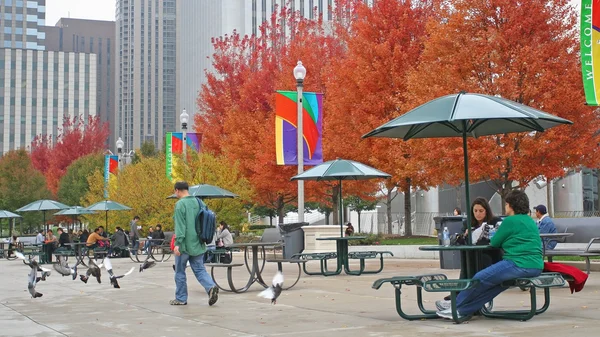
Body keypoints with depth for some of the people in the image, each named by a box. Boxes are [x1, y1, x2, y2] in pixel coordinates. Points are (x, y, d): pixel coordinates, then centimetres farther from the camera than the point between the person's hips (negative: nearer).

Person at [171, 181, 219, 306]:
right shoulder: (198, 202, 9)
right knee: (199, 270, 7)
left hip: (185, 244, -6)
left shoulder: (180, 204, -12)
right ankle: (211, 287, -16)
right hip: (198, 244, 6)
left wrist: (178, 243, -19)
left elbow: (180, 225, -18)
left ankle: (181, 298, 14)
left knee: (180, 272, 8)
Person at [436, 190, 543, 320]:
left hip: (518, 264, -9)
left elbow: (494, 243, 0)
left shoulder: (510, 221, -8)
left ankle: (455, 307, 10)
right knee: (494, 284, 13)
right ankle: (462, 310, 11)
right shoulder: (530, 221, 19)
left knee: (480, 278, 0)